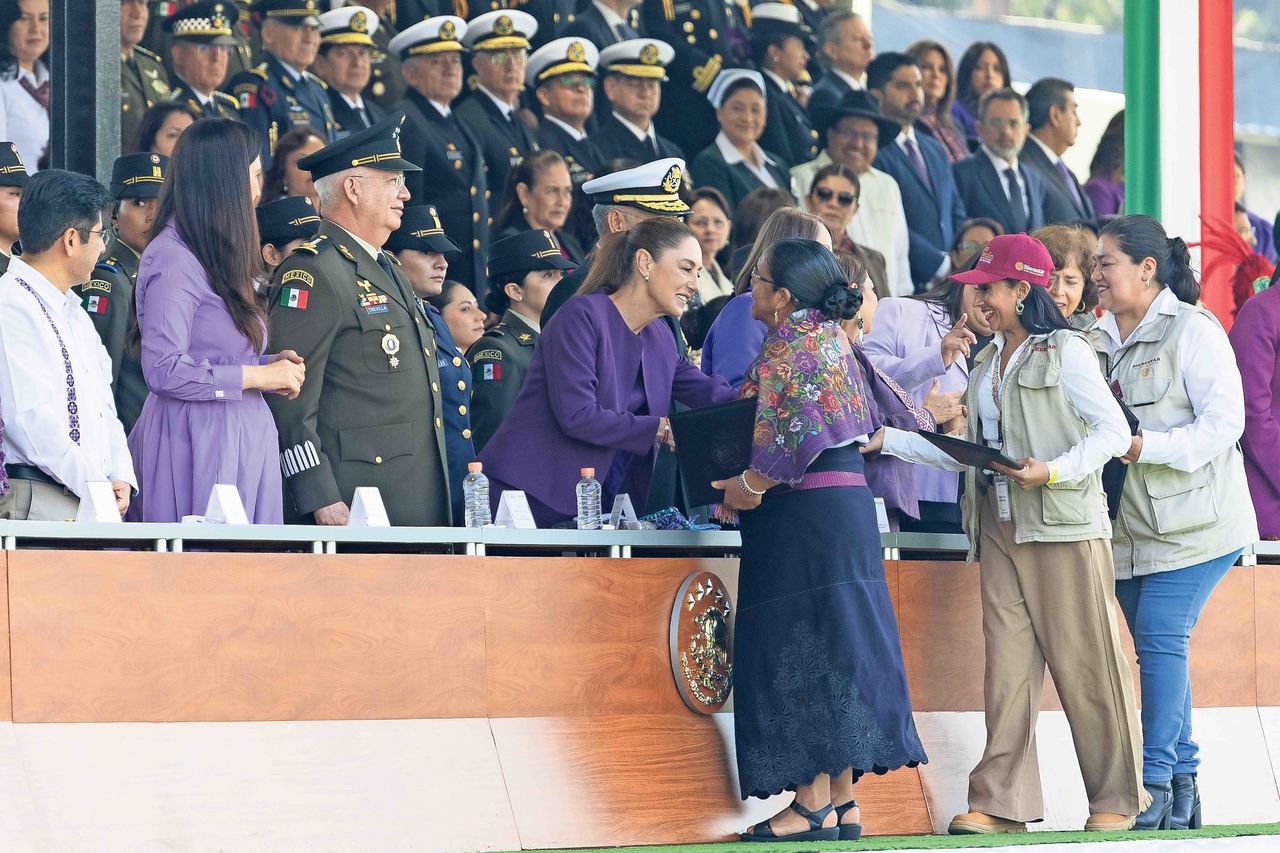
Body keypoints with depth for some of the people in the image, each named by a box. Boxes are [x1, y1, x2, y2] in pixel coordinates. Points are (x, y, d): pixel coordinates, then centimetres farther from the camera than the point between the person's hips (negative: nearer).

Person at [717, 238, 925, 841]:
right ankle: (841, 802, 7)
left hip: (805, 515, -10)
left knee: (805, 645, -9)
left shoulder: (796, 338, -10)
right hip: (844, 505, 10)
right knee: (832, 647, 8)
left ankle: (814, 806, -11)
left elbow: (798, 428, -21)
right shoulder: (829, 335, 19)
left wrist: (752, 484, -12)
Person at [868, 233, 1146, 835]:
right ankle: (1000, 803, -2)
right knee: (1007, 662, 1)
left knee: (1084, 661, -4)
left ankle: (1116, 800, 3)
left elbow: (1112, 430, -9)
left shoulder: (1066, 352, -4)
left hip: (1063, 525, -7)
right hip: (1001, 529, 7)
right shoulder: (987, 363, 19)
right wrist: (890, 441, 16)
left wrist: (1054, 471, -20)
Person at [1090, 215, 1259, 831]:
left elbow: (1225, 422, -16)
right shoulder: (1101, 340, 12)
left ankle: (1158, 786, -11)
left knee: (1160, 641, -14)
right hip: (1130, 525, 7)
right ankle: (1183, 790, 12)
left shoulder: (1192, 330, -9)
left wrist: (1146, 447, -23)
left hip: (1190, 521, -7)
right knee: (1157, 648, 7)